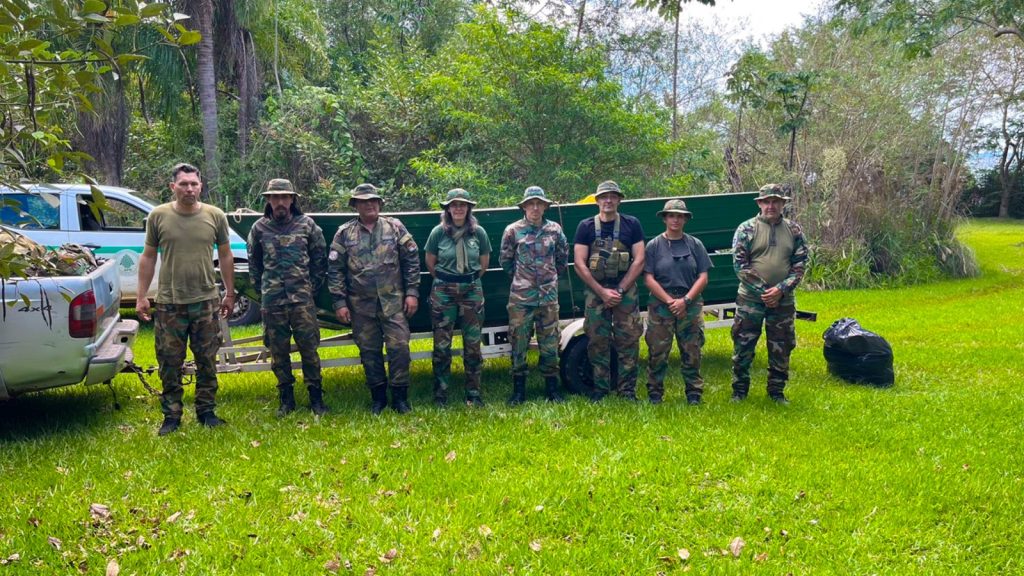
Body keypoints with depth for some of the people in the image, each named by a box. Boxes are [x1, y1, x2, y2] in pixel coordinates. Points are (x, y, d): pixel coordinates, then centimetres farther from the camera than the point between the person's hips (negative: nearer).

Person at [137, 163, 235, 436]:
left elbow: (225, 255, 8)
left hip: (206, 301, 1)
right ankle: (171, 416, 20)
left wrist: (229, 293, 8)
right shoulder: (158, 216, -2)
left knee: (207, 362, 10)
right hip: (169, 303, 0)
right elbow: (148, 257, 4)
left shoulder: (215, 216, 0)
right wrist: (141, 297, 2)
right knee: (170, 364, 7)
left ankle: (206, 411, 24)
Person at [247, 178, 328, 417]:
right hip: (271, 301, 1)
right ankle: (286, 399, 19)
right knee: (278, 351, 8)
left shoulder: (307, 224, 1)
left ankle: (316, 397, 11)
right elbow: (253, 262, 15)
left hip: (302, 297, -1)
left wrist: (313, 286, 4)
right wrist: (262, 288, 10)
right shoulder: (259, 228, 4)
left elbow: (320, 258, 7)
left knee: (309, 348, 0)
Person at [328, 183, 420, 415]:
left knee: (399, 347, -5)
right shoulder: (344, 233, 3)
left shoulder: (395, 227, 3)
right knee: (369, 351, 8)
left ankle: (400, 396, 8)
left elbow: (411, 260, 3)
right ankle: (378, 397, 22)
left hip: (393, 301, -1)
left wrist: (412, 292, -3)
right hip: (361, 305, 1)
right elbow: (335, 269, 3)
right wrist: (340, 303, -2)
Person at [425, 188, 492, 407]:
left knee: (472, 344, 4)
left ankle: (473, 393, 15)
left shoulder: (478, 232, 0)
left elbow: (484, 263, 12)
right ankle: (440, 395, 11)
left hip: (472, 291, 1)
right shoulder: (438, 232, -3)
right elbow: (430, 263, 8)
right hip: (443, 292, -1)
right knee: (441, 345, 1)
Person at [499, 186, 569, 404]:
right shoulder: (513, 230, -2)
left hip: (549, 296, 2)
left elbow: (562, 257, 17)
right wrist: (519, 278, 11)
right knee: (518, 344, 2)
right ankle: (518, 392, 12)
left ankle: (552, 390, 17)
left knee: (550, 345, 6)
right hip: (520, 297, -2)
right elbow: (505, 260, 8)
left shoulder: (555, 230, 4)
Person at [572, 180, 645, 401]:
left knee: (629, 341, -2)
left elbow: (639, 260, -2)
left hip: (625, 291, 0)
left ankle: (628, 389, 8)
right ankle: (600, 389, 14)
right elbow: (579, 264, -3)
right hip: (595, 292, 0)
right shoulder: (586, 227, 2)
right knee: (598, 342, 3)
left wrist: (620, 290, -10)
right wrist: (602, 292, -10)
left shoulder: (632, 225, 3)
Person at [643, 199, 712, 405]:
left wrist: (685, 300, -10)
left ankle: (694, 394, 15)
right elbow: (649, 279, -4)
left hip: (691, 306, 1)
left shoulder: (695, 245, 6)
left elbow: (703, 277, 2)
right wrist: (670, 301, -12)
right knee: (657, 354, 1)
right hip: (660, 306, -1)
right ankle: (655, 394, 12)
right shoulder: (654, 246, 2)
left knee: (692, 353, 5)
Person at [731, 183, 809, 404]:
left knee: (781, 349, 10)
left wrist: (781, 289, -13)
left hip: (783, 301, 2)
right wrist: (762, 291, -14)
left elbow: (800, 265, 2)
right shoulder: (746, 229, -3)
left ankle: (777, 392, 25)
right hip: (750, 299, -2)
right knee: (743, 347, 2)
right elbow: (740, 264, -8)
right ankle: (739, 390, 16)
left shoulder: (794, 230, 5)